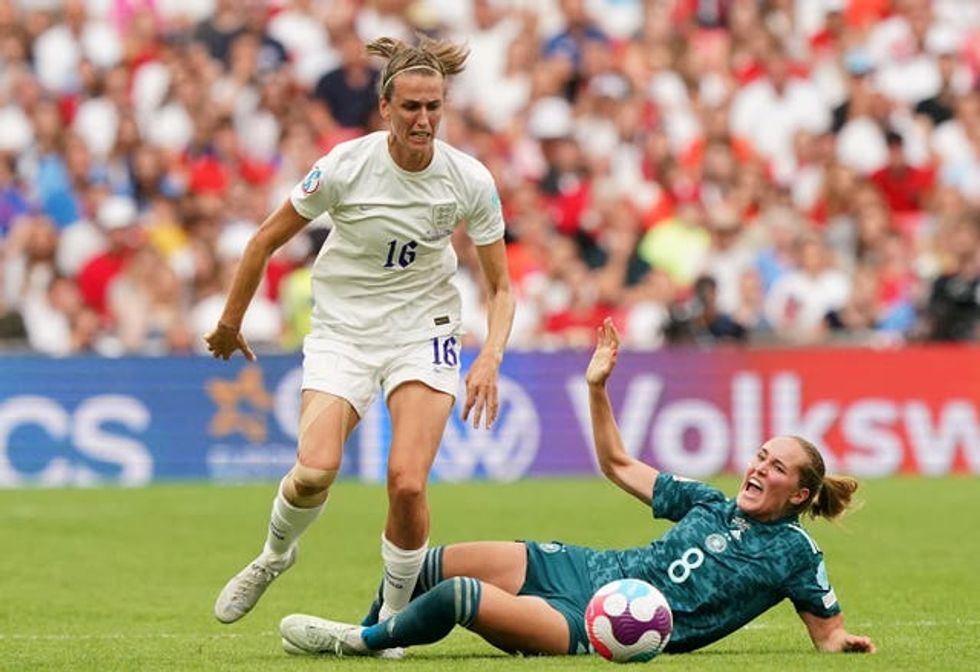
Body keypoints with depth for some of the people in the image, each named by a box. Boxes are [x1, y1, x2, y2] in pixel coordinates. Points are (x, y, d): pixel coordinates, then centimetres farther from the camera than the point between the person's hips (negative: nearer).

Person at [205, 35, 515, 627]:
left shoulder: (470, 181, -12)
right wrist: (230, 323, 6)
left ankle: (392, 622, 5)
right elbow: (267, 240, -3)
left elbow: (501, 285, -2)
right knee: (315, 470, -22)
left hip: (424, 333, 1)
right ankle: (275, 555, 13)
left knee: (407, 483, -18)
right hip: (343, 329, -1)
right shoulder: (346, 166, -17)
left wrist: (490, 358, -18)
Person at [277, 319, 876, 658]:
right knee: (424, 564, -3)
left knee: (460, 597, -26)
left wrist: (847, 643, -23)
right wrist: (598, 388, 12)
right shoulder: (712, 506, 15)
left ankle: (361, 642, -4)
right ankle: (362, 638, 20)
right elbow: (619, 465, 22)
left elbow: (829, 632, 1)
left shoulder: (794, 554, -2)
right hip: (586, 571, 7)